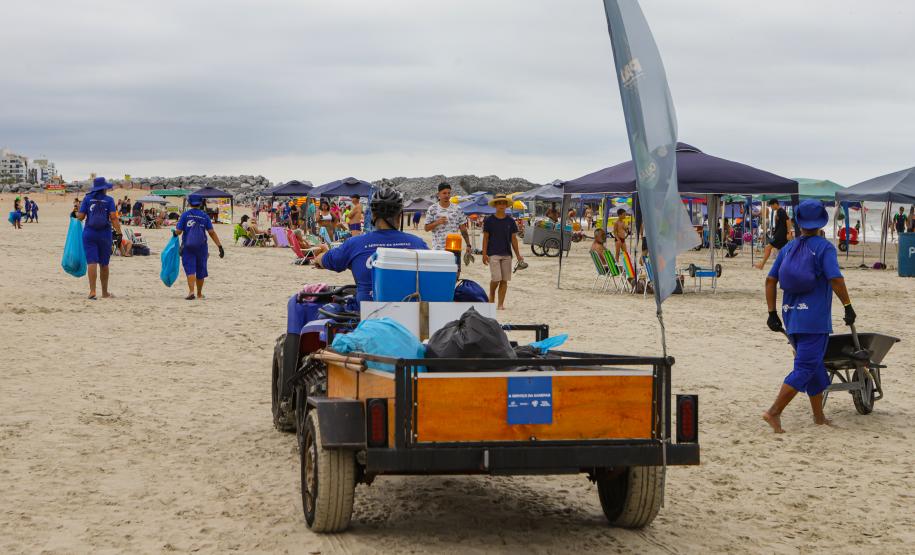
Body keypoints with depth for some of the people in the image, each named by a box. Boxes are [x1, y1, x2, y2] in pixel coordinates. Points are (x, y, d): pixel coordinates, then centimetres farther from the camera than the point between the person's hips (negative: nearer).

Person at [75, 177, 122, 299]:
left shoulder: (87, 199, 1)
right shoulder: (109, 200, -2)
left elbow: (81, 216, -2)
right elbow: (113, 217, -12)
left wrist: (76, 214, 20)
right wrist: (119, 232, -9)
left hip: (89, 234, 0)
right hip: (105, 234, 0)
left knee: (92, 262, -6)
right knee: (104, 264, 12)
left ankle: (92, 291, -20)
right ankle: (105, 292, 22)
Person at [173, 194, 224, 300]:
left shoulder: (185, 215, -5)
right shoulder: (204, 216, -1)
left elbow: (178, 231, -7)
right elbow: (212, 232, -5)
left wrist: (174, 233, 17)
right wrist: (220, 246, -3)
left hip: (187, 247, -2)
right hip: (201, 248, 2)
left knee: (190, 270, -5)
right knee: (200, 271, 14)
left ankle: (191, 291, -25)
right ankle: (199, 293, 28)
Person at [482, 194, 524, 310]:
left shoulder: (510, 221, 7)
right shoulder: (489, 220, 0)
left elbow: (513, 238, 11)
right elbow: (485, 238, 1)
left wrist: (518, 255, 8)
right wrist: (484, 254, -5)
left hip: (507, 254, 3)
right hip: (493, 253, -3)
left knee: (504, 280, 1)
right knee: (496, 278, -11)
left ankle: (500, 304, 7)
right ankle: (491, 297, 16)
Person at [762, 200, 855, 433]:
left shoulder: (788, 248, 9)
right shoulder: (824, 248, -8)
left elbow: (770, 280, 6)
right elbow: (836, 279, -19)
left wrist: (772, 313, 9)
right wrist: (848, 307, -9)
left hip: (791, 317, 6)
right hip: (815, 318, -6)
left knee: (814, 364, 18)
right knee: (805, 368, -4)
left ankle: (819, 416, 23)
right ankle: (774, 412, -14)